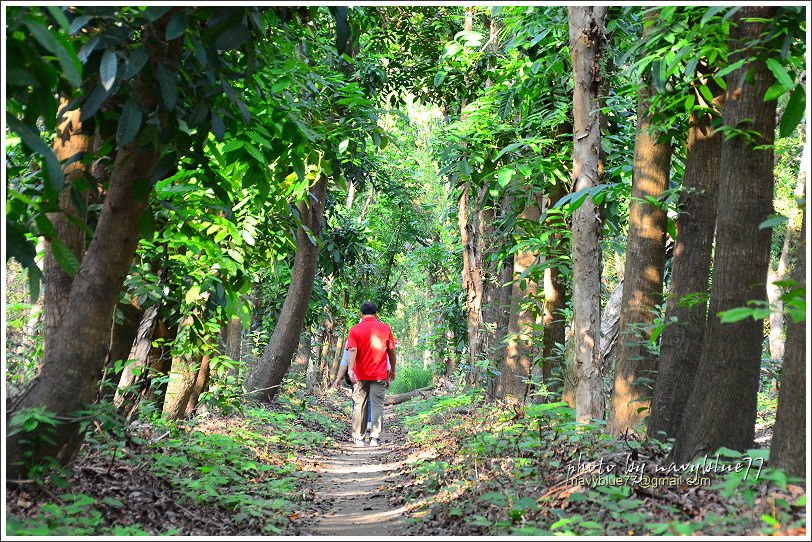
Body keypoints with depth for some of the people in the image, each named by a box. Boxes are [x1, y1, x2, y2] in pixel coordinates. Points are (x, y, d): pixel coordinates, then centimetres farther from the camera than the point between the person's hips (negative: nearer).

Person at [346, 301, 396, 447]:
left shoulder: (355, 330, -1)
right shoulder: (385, 328, 2)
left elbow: (352, 351, -14)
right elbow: (391, 352, 7)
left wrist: (350, 369, -23)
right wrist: (392, 370, 18)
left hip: (360, 375, 0)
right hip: (380, 375, 0)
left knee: (359, 405, 8)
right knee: (377, 405, 3)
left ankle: (358, 438, 9)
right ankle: (375, 438, -2)